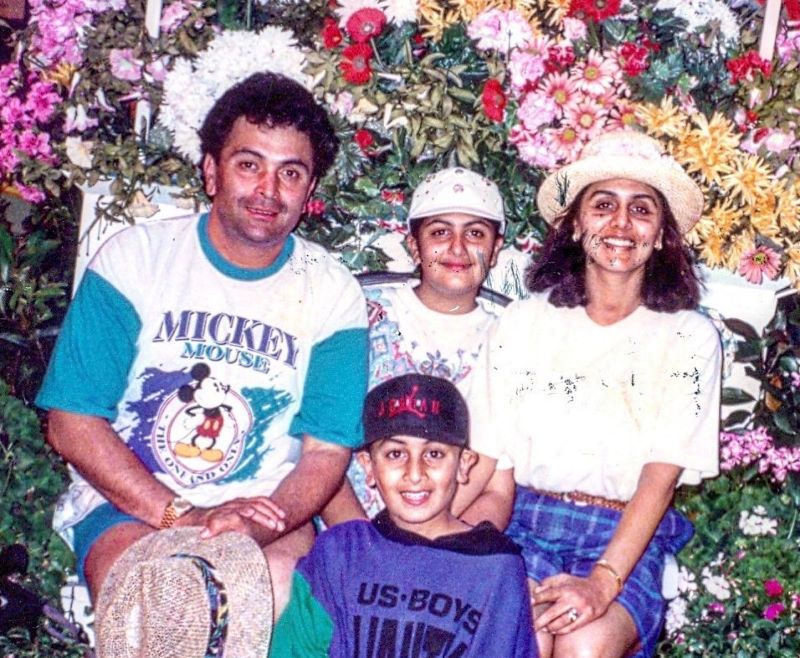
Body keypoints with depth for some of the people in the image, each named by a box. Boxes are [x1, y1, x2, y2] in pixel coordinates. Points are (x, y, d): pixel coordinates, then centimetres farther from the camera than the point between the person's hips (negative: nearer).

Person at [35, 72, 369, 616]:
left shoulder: (332, 291, 1)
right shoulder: (134, 259, -3)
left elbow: (327, 452, -2)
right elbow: (72, 423, -7)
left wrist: (260, 524, -23)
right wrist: (180, 517, -19)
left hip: (266, 508, 1)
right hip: (127, 503, -1)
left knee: (281, 577, -31)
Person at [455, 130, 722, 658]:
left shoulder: (689, 337, 3)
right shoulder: (523, 322, 6)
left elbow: (661, 476, -7)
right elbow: (491, 476, 1)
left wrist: (603, 580, -21)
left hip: (628, 538, 0)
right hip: (526, 522, 1)